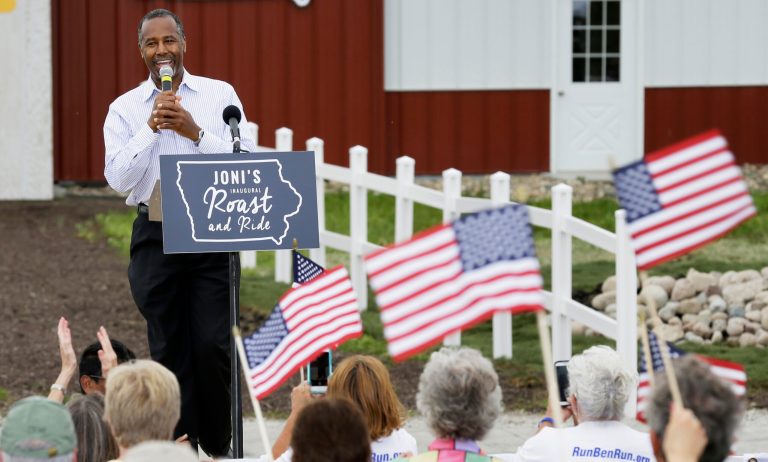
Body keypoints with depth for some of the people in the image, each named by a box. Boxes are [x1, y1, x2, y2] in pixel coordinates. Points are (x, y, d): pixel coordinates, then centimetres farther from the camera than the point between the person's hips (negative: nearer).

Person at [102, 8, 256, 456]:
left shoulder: (220, 95, 6)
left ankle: (219, 446, 7)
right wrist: (152, 128, -12)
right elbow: (118, 177, -4)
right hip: (156, 236, 1)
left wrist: (195, 131, -12)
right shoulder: (124, 109, 7)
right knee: (169, 351, 4)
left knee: (213, 347, -7)